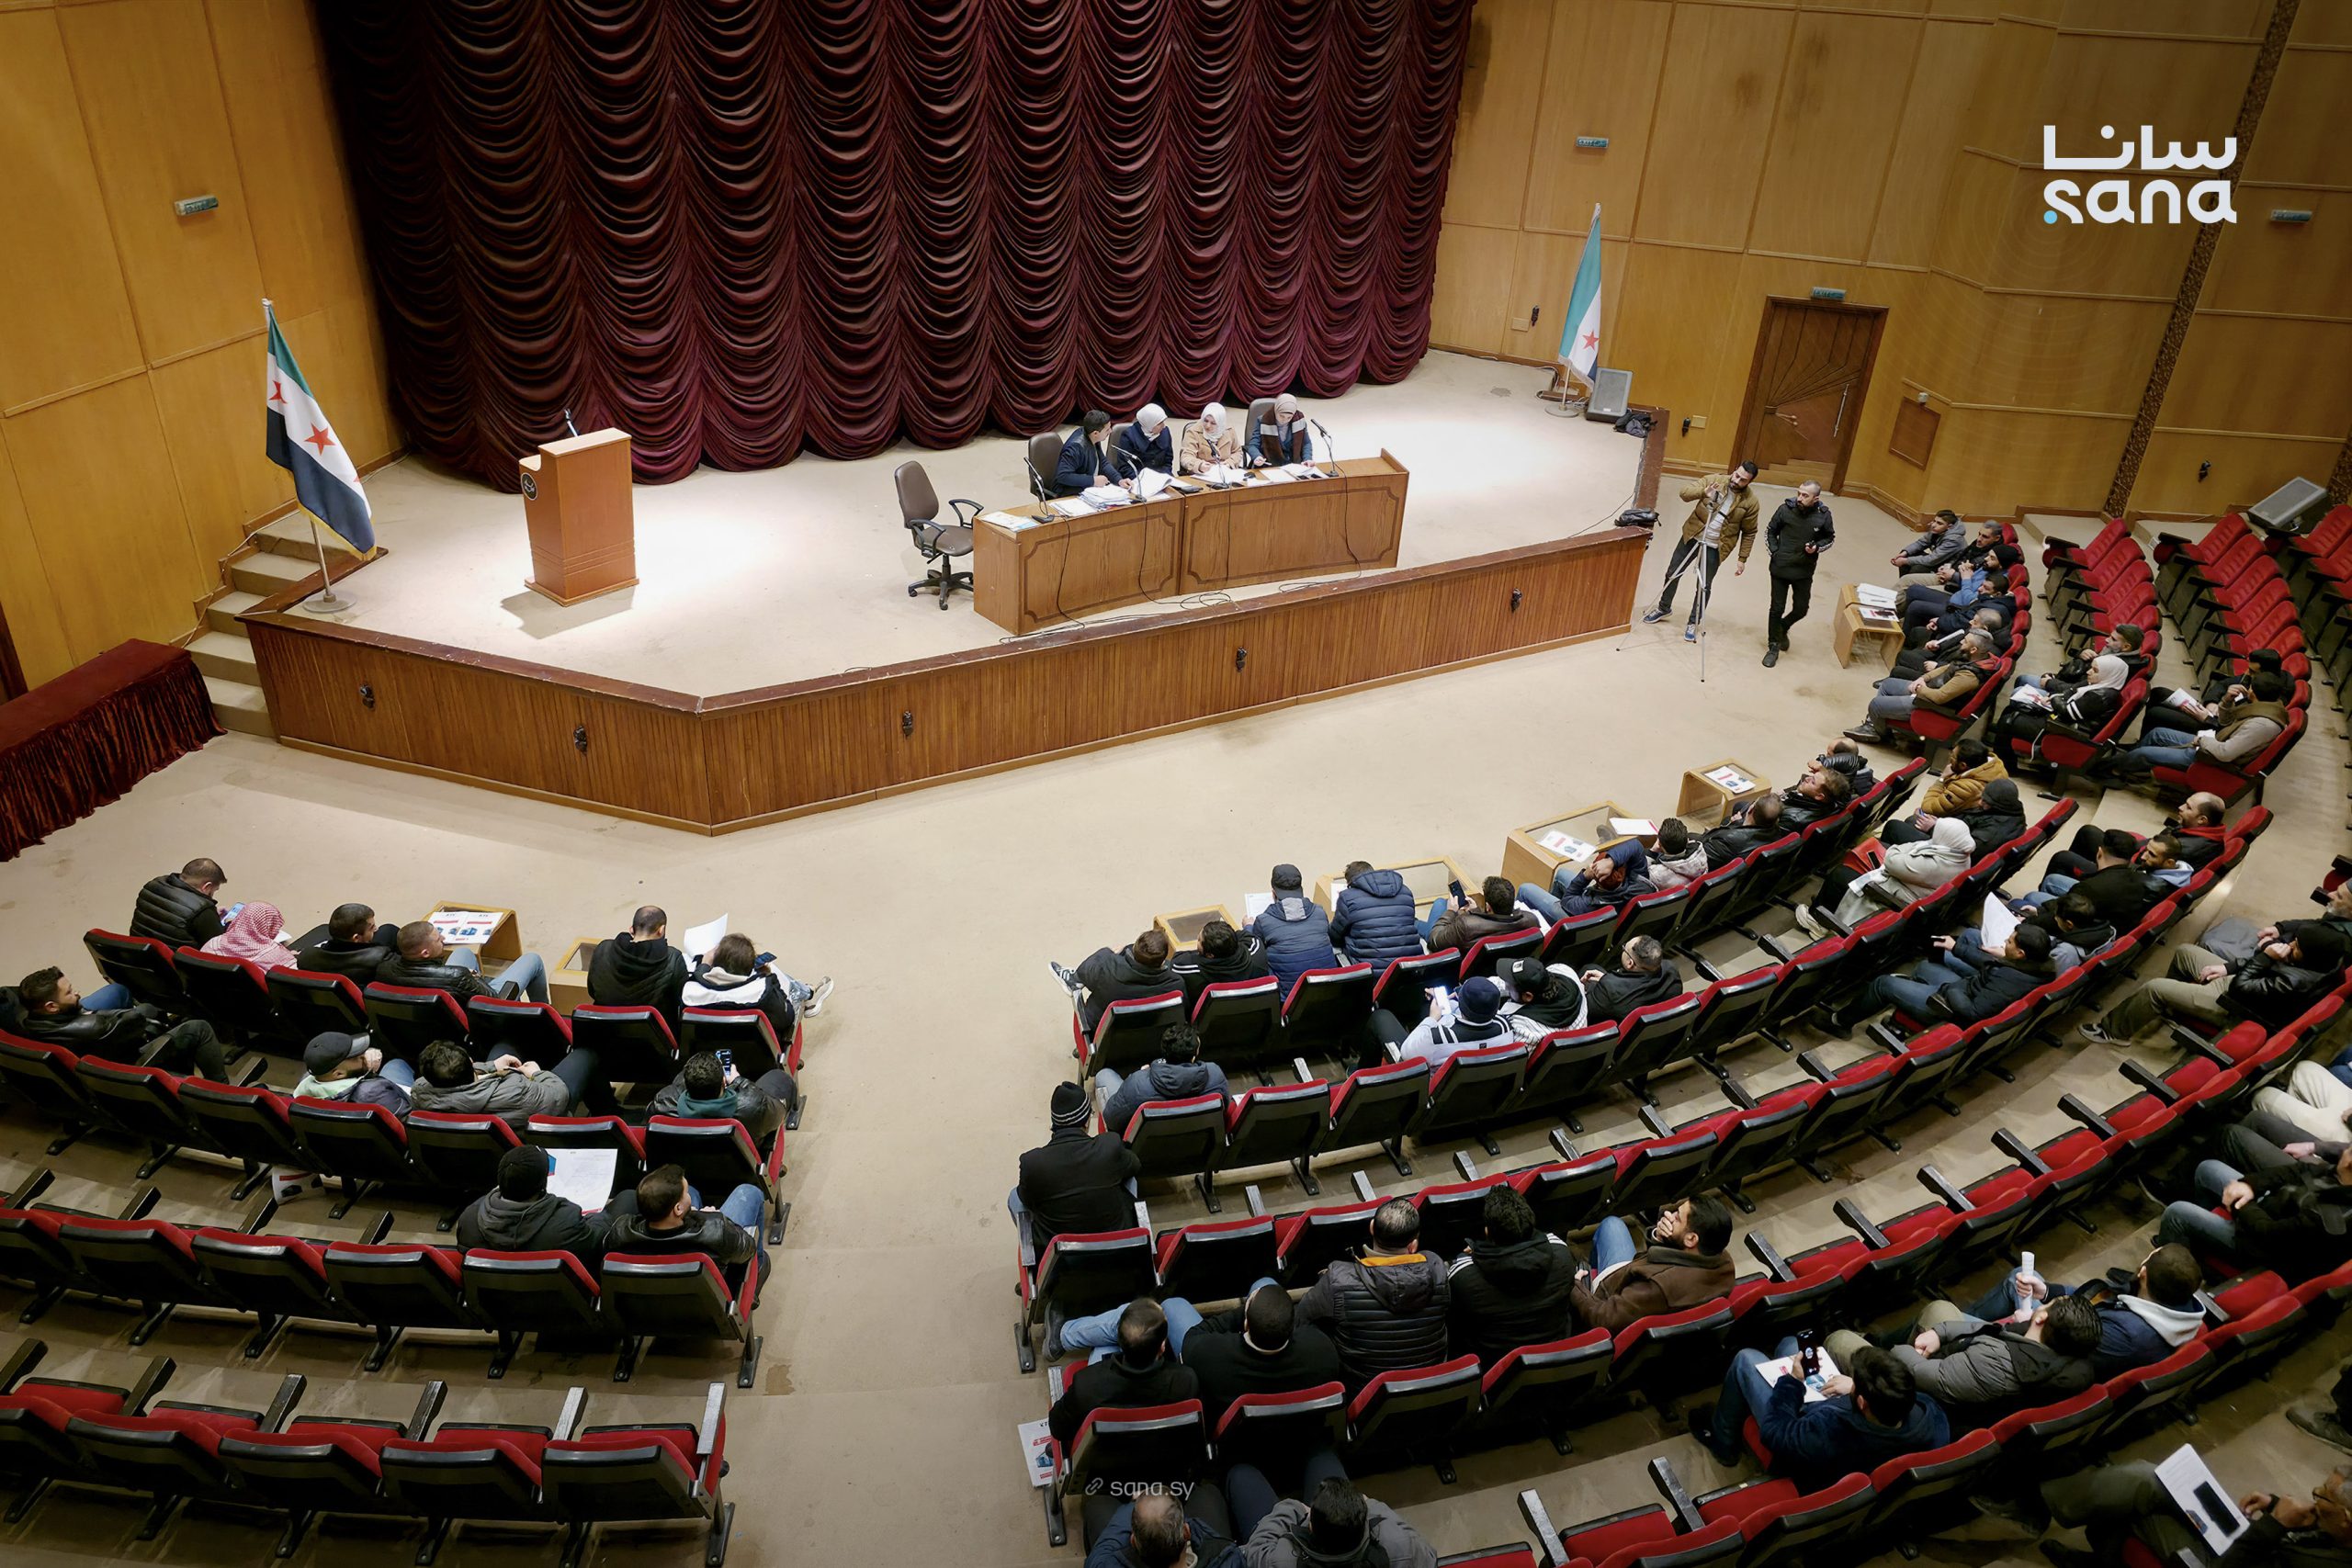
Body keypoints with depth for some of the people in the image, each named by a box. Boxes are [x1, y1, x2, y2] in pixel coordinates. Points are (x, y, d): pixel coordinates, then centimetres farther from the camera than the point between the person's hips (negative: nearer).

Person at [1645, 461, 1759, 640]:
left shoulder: (1750, 501, -10)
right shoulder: (1714, 480, -8)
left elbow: (1749, 533, -2)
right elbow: (1685, 491, -17)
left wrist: (1742, 559, -5)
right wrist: (1703, 492, -36)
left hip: (1715, 548, -2)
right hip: (1692, 537, 2)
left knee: (1704, 586, 2)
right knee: (1672, 574, 12)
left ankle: (1693, 623, 19)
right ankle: (1664, 608, 35)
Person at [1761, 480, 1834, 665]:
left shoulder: (1823, 515, -11)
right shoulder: (1785, 509, -12)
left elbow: (1830, 538, 6)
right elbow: (1770, 531, 4)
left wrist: (1817, 548, -13)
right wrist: (1773, 553, -5)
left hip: (1804, 571, 1)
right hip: (1780, 568, -1)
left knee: (1801, 609, 10)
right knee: (1777, 609, 6)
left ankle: (1783, 627, 41)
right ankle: (1773, 646, 21)